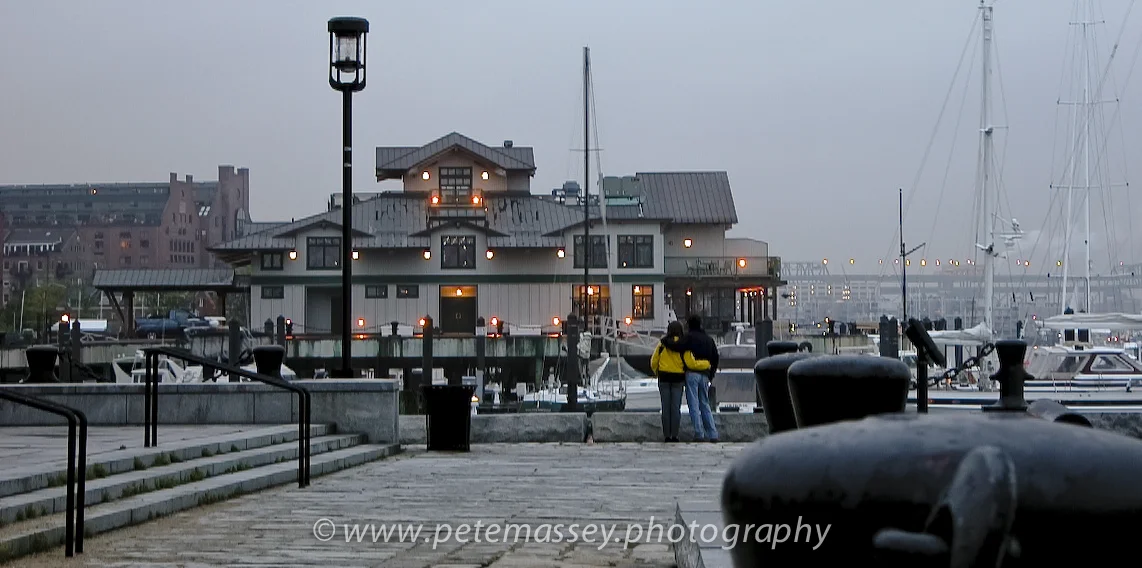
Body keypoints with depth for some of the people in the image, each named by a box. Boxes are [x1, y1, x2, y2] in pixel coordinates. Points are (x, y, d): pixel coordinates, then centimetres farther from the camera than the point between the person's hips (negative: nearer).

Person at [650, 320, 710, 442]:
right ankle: (674, 435, 2)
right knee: (676, 407, 4)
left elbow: (654, 362, 1)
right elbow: (691, 363, -12)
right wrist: (707, 364, 0)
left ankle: (667, 435, 5)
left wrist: (656, 373, 21)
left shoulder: (662, 344, -2)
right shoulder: (683, 346, -7)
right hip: (678, 378, -1)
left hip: (664, 378, 1)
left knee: (666, 408, 5)